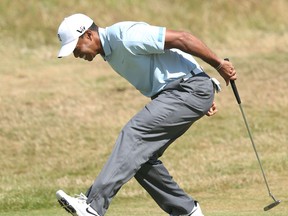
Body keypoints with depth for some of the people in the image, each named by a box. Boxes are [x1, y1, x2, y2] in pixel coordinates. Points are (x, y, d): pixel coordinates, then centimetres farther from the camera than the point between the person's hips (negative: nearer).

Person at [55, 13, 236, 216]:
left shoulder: (124, 36, -18)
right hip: (172, 93, 10)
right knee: (140, 156, 6)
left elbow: (181, 38, -20)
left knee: (134, 134, -21)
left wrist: (219, 64, -16)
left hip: (191, 89, -10)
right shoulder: (111, 51, 14)